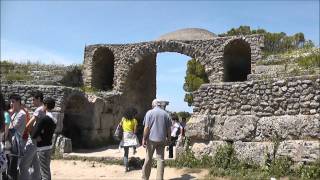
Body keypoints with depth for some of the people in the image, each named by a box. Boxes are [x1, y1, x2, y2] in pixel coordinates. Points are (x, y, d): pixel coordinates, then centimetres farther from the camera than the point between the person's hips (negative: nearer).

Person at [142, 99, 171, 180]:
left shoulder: (150, 112, -4)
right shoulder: (165, 114, 6)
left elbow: (147, 127, -9)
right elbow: (169, 128, 8)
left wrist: (144, 139, -4)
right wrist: (168, 138, 18)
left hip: (151, 139, -2)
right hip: (162, 139, 2)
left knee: (148, 159, 6)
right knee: (161, 159, 6)